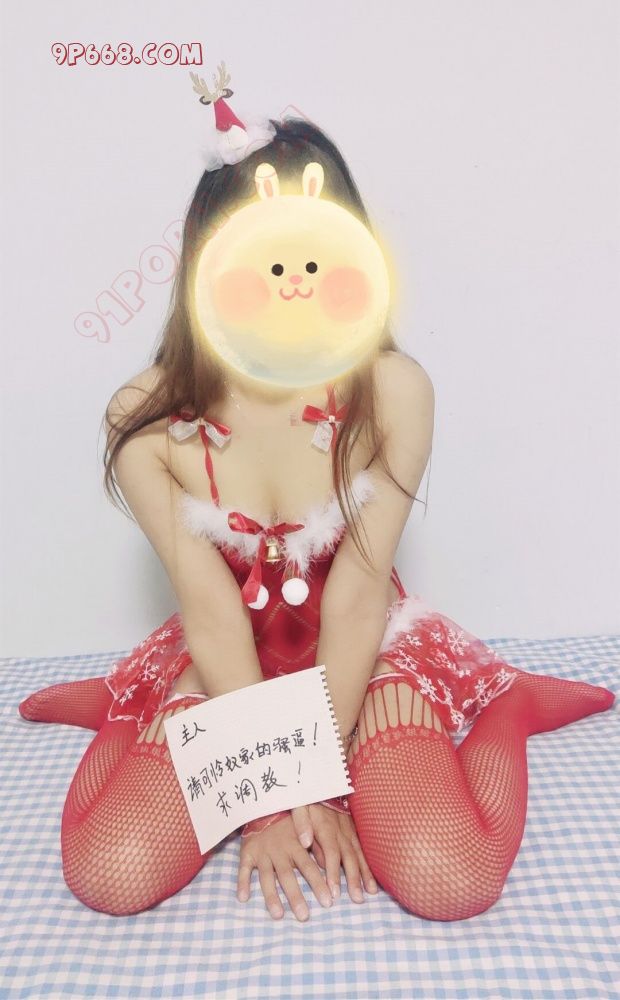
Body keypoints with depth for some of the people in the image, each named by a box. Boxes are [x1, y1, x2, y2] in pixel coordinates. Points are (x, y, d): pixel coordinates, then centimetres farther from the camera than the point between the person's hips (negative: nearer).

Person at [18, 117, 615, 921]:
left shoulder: (393, 391, -21)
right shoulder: (147, 421, -18)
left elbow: (355, 601, -18)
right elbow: (213, 614, -16)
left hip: (364, 650, 0)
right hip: (225, 662, 1)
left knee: (450, 882, -17)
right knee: (110, 877, -13)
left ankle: (506, 707, 12)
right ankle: (125, 714, 17)